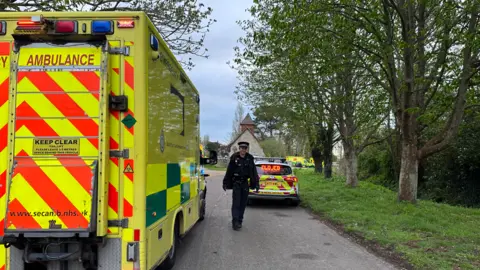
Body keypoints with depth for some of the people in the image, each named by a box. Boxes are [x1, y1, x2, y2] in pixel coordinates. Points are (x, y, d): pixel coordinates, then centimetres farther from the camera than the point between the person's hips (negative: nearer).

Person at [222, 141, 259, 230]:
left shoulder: (250, 158, 4)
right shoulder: (234, 158, -4)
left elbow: (254, 172, 5)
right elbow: (228, 171, -1)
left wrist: (256, 183, 1)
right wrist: (225, 183, 0)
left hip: (245, 183, 3)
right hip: (236, 183, -3)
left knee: (243, 203, 6)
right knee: (236, 202, -9)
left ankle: (239, 221, 17)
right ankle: (235, 222, -11)